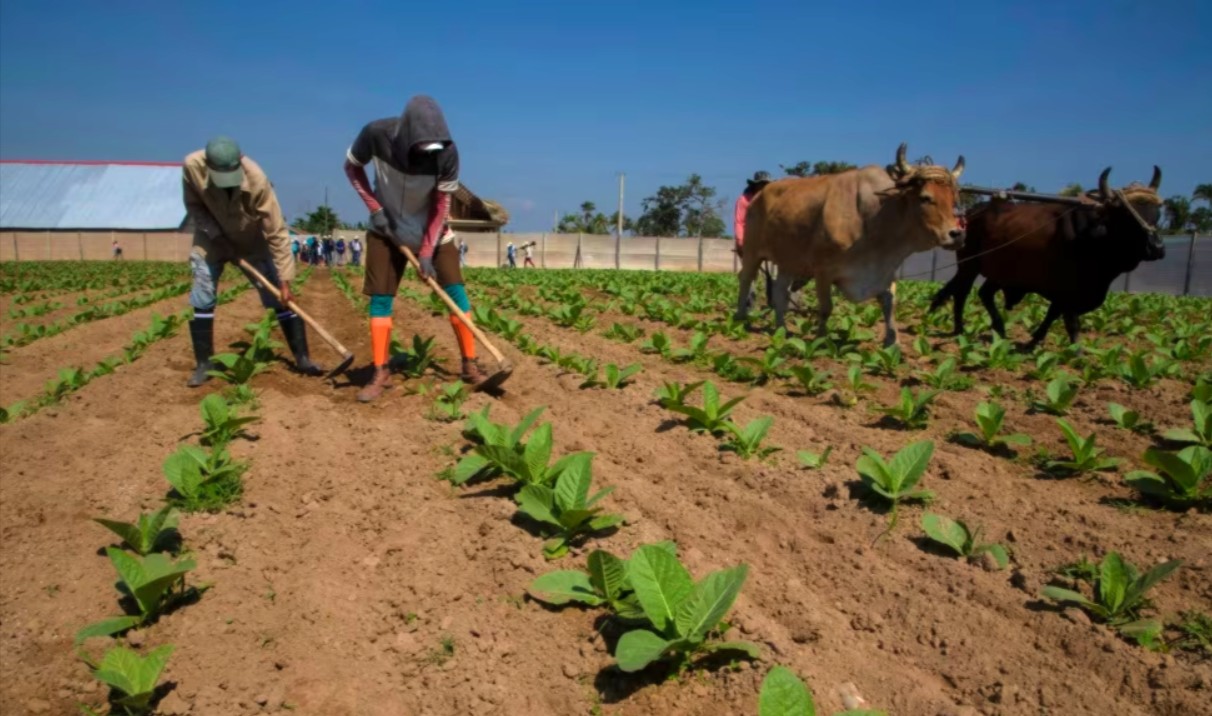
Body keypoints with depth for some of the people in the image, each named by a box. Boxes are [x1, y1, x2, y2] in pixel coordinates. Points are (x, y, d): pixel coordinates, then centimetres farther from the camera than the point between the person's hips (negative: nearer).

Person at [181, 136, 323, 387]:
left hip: (252, 242, -2)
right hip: (211, 239, 2)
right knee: (201, 300, -5)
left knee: (278, 299, -6)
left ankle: (302, 359, 2)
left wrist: (284, 281, -31)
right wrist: (216, 235, -21)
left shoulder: (256, 180, -35)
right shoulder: (192, 166, -28)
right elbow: (193, 204, -8)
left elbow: (277, 233, -30)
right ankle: (204, 364, 7)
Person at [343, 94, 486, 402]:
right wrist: (373, 207, -15)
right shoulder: (377, 135, -26)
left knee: (456, 292, -6)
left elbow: (442, 203, -18)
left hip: (433, 229, 0)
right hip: (387, 228, 1)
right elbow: (352, 167, -6)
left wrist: (427, 250, -20)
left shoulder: (447, 152, -27)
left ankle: (470, 366, 3)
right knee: (380, 297, -4)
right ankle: (380, 374, 2)